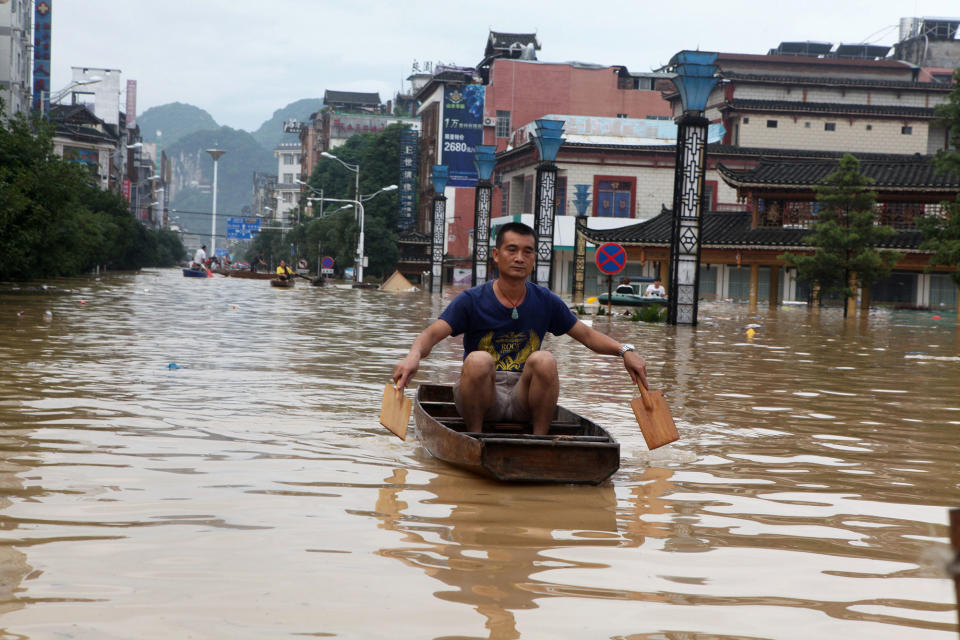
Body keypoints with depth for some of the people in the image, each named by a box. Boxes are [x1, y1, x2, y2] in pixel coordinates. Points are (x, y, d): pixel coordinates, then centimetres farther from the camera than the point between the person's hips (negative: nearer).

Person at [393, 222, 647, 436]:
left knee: (544, 360, -26)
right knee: (478, 360, -32)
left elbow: (587, 335, 11)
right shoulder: (472, 301, -4)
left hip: (523, 399, 2)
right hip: (482, 397, -2)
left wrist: (624, 350, -8)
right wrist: (414, 355, -39)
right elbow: (432, 334, -16)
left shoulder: (546, 302, 6)